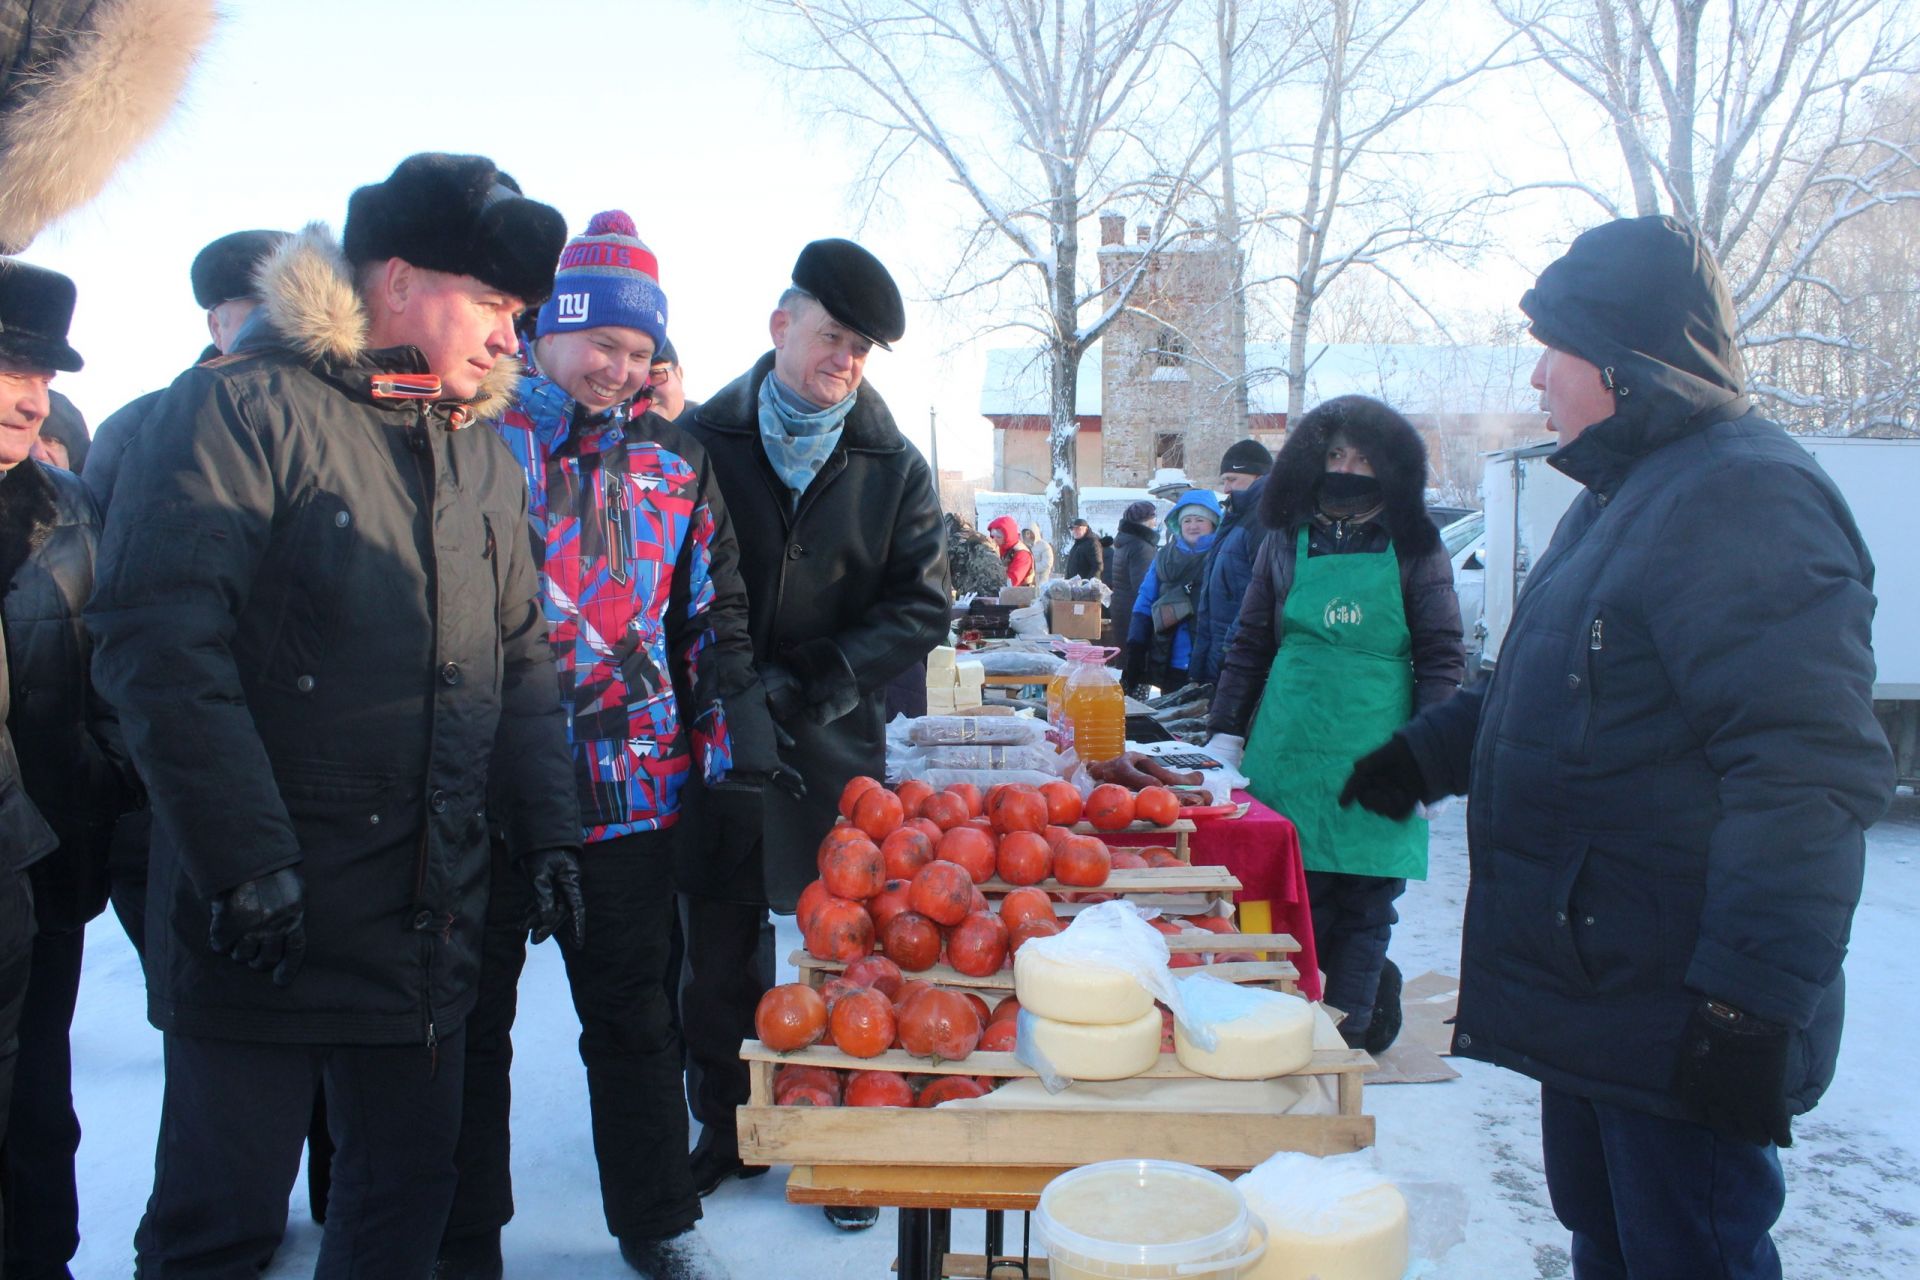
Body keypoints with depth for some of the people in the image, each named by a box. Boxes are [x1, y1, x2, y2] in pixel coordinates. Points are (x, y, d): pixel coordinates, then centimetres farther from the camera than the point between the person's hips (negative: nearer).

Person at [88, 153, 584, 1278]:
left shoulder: (482, 451, 13)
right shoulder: (245, 408, -9)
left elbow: (522, 658, 17)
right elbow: (161, 644, -17)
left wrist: (549, 832, 9)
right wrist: (247, 859, -19)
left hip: (431, 921, 6)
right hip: (264, 927, -6)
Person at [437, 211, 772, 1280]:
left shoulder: (673, 460, 8)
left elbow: (716, 608, 14)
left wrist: (735, 710, 1)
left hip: (631, 787, 3)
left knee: (634, 1010, 14)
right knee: (470, 1012, 11)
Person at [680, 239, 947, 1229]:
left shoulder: (894, 467, 5)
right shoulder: (704, 441, 2)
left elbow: (919, 604, 0)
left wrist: (817, 685, -12)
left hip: (838, 747, 0)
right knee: (719, 951, 11)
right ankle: (726, 1127, 30)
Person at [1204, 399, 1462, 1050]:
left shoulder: (1415, 550, 4)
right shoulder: (1286, 543, 10)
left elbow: (1441, 658, 2)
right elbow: (1250, 646, 12)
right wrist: (1225, 734, 7)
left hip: (1376, 754, -2)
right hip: (1289, 752, 2)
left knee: (1363, 908, 4)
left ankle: (1348, 1043, 15)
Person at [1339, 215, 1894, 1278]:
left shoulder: (1744, 495, -19)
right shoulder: (1623, 496, 15)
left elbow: (1808, 773, -27)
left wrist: (1751, 1003, -28)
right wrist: (1424, 753, 30)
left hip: (1675, 1021, -10)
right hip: (1590, 995, 10)